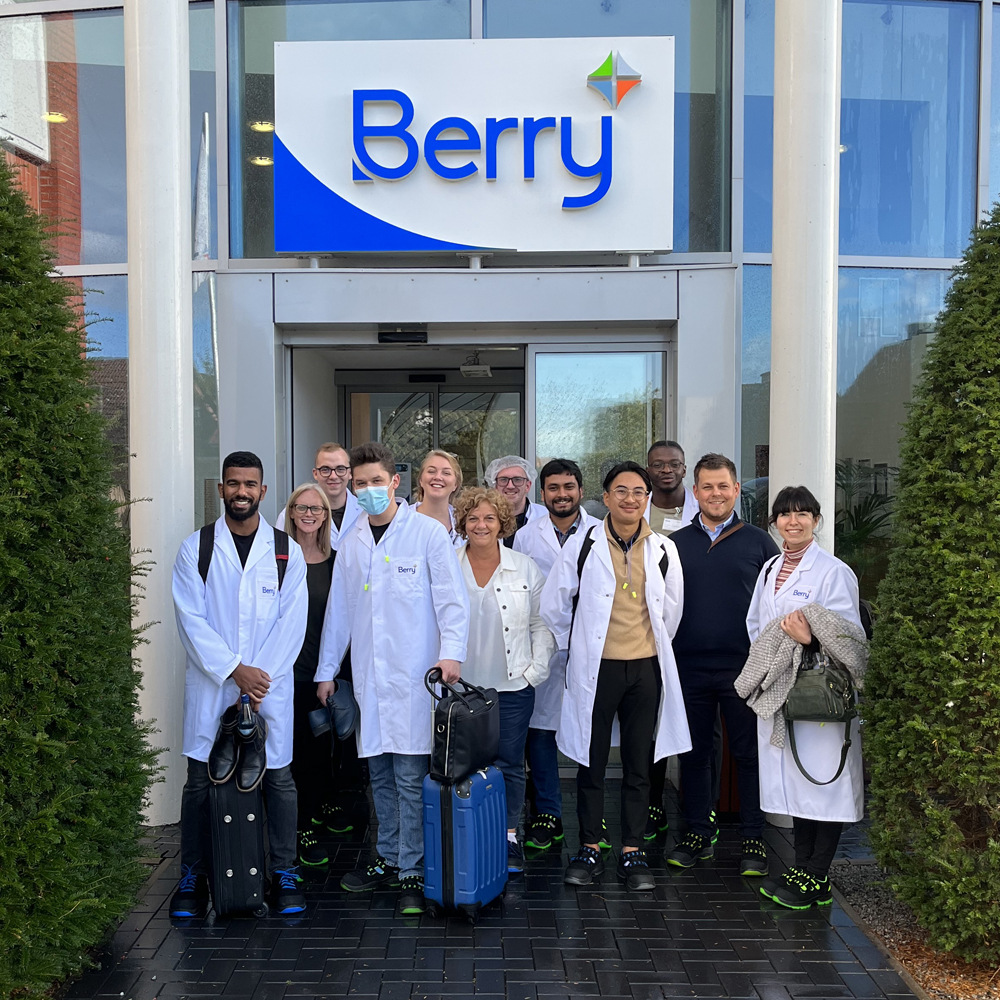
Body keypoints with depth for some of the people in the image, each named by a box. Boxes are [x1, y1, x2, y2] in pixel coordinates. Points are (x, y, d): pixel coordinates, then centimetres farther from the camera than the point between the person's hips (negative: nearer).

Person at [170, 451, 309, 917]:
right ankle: (193, 878, 19)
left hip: (269, 685, 0)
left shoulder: (287, 551, 5)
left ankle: (284, 875, 17)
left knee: (278, 778, 4)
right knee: (201, 779, 4)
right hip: (210, 683, 0)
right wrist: (234, 670, -12)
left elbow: (292, 622, 0)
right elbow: (191, 618, -4)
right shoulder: (195, 548, 4)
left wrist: (258, 678, -9)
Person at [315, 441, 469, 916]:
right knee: (380, 776, 12)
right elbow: (338, 610, 18)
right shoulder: (350, 542, 13)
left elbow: (452, 599, -4)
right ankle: (388, 859, 26)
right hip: (369, 677, 5)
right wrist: (326, 670, 18)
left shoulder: (429, 532, -2)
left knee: (410, 778, -3)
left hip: (413, 676, -5)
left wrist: (451, 651, -18)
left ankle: (412, 872, 8)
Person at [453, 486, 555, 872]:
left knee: (509, 764, 5)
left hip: (512, 685, 0)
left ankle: (509, 836, 17)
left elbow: (542, 623, 6)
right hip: (461, 685, 0)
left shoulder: (525, 568, 4)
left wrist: (535, 670, -1)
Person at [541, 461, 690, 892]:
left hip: (645, 668, 2)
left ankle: (632, 852, 19)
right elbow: (554, 605, 5)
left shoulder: (663, 550, 5)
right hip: (596, 667, -2)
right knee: (592, 761, 6)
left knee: (639, 765, 8)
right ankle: (589, 849, 19)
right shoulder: (582, 545, -3)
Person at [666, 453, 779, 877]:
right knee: (694, 752, 10)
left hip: (744, 666, -2)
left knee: (748, 753, 5)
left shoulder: (758, 542, 3)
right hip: (689, 667, 2)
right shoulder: (675, 544, 7)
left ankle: (753, 840, 18)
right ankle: (697, 834, 23)